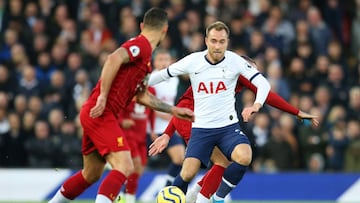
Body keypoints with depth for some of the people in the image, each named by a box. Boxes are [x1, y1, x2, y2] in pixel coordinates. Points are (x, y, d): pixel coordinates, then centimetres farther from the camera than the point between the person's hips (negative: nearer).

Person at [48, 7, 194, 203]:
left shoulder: (143, 52, 20)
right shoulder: (141, 45, -9)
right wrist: (103, 97, -26)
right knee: (124, 167, -19)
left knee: (91, 174, 20)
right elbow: (114, 59, -27)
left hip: (97, 114, 10)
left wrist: (174, 110, 29)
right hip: (100, 114, -10)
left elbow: (142, 96, 26)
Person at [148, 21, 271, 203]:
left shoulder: (235, 61, -6)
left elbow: (263, 83, -7)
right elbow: (163, 75, 8)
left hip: (229, 126, 0)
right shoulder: (192, 61, -5)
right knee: (188, 173, -14)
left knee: (244, 157, -28)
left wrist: (256, 105, -26)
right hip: (201, 128, 0)